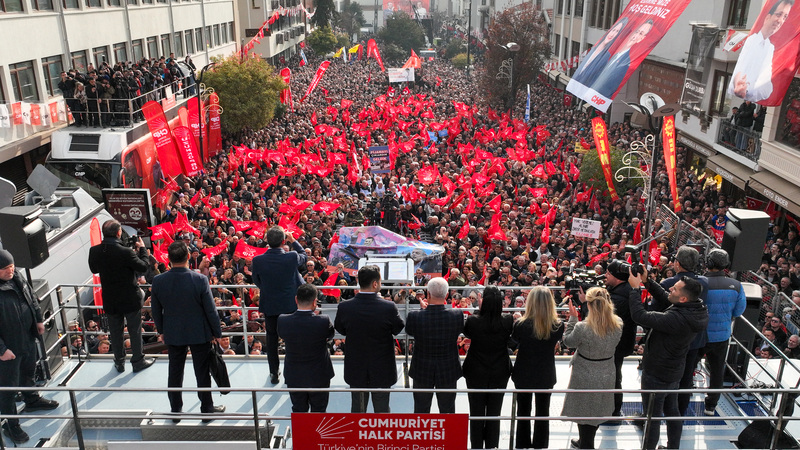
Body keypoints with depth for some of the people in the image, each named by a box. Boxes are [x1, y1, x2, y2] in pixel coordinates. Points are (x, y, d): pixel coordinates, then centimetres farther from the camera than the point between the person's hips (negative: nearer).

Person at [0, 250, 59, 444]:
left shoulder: (16, 277, -6)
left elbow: (31, 297, 12)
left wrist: (39, 319, 13)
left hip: (28, 337, 8)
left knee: (28, 371, 29)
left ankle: (32, 400, 54)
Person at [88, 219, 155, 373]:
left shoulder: (94, 251, -11)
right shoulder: (126, 252, -26)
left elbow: (94, 269, 8)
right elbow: (143, 267, -13)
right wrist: (142, 249, 0)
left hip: (110, 300, 4)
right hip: (130, 299, -4)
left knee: (116, 332, 18)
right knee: (135, 331, 13)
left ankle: (119, 363, 32)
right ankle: (138, 361, 26)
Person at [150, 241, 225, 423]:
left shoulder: (158, 281, -12)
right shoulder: (200, 280, -21)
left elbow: (156, 311, 1)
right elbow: (211, 310, -14)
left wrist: (162, 330, 17)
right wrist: (216, 333, 0)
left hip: (172, 334, 3)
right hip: (199, 333, -3)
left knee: (175, 373, 18)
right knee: (202, 372, 11)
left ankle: (175, 410, 30)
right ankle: (207, 409, 24)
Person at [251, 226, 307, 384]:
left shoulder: (257, 260, -17)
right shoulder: (292, 257, -20)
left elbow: (257, 281, 0)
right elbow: (304, 256, 4)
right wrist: (293, 240, 14)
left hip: (269, 305, 1)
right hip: (290, 305, -1)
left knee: (272, 339, 17)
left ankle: (274, 373, 26)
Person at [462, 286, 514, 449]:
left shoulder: (473, 321, -23)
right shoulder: (508, 321, -18)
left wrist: (480, 310, 0)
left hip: (476, 374, -1)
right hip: (500, 374, 1)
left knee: (476, 413, 14)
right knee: (494, 414, 16)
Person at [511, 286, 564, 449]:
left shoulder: (521, 324, -22)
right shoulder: (558, 325, -18)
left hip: (523, 374, -1)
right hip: (546, 375, 1)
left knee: (523, 412, 17)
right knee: (543, 413, 17)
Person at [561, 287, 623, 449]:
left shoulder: (582, 328, -31)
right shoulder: (618, 324, -17)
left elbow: (568, 342, -11)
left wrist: (573, 318, -6)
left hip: (585, 378, -5)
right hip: (607, 375, 5)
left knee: (584, 413, 17)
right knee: (597, 411, 25)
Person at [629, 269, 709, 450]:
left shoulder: (676, 319, -37)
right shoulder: (696, 310, -10)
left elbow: (640, 316, -35)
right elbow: (664, 299, 4)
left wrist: (635, 287, -25)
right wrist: (646, 281, -4)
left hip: (656, 375, -9)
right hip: (674, 372, 9)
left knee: (653, 417, 10)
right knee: (672, 411, 25)